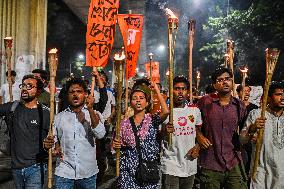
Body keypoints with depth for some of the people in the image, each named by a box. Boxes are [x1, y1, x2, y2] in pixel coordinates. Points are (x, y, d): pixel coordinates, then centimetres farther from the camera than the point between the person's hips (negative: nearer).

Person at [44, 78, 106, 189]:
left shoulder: (94, 114, 0)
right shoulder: (59, 117, 6)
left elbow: (100, 134, -16)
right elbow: (55, 140, 12)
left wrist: (90, 110, -22)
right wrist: (48, 144, -10)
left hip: (88, 172, -1)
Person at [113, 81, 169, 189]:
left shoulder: (152, 120, -2)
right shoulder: (124, 124, 3)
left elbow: (166, 112, -23)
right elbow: (118, 146, 14)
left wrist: (157, 90, -13)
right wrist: (115, 145, -10)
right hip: (128, 172, 1)